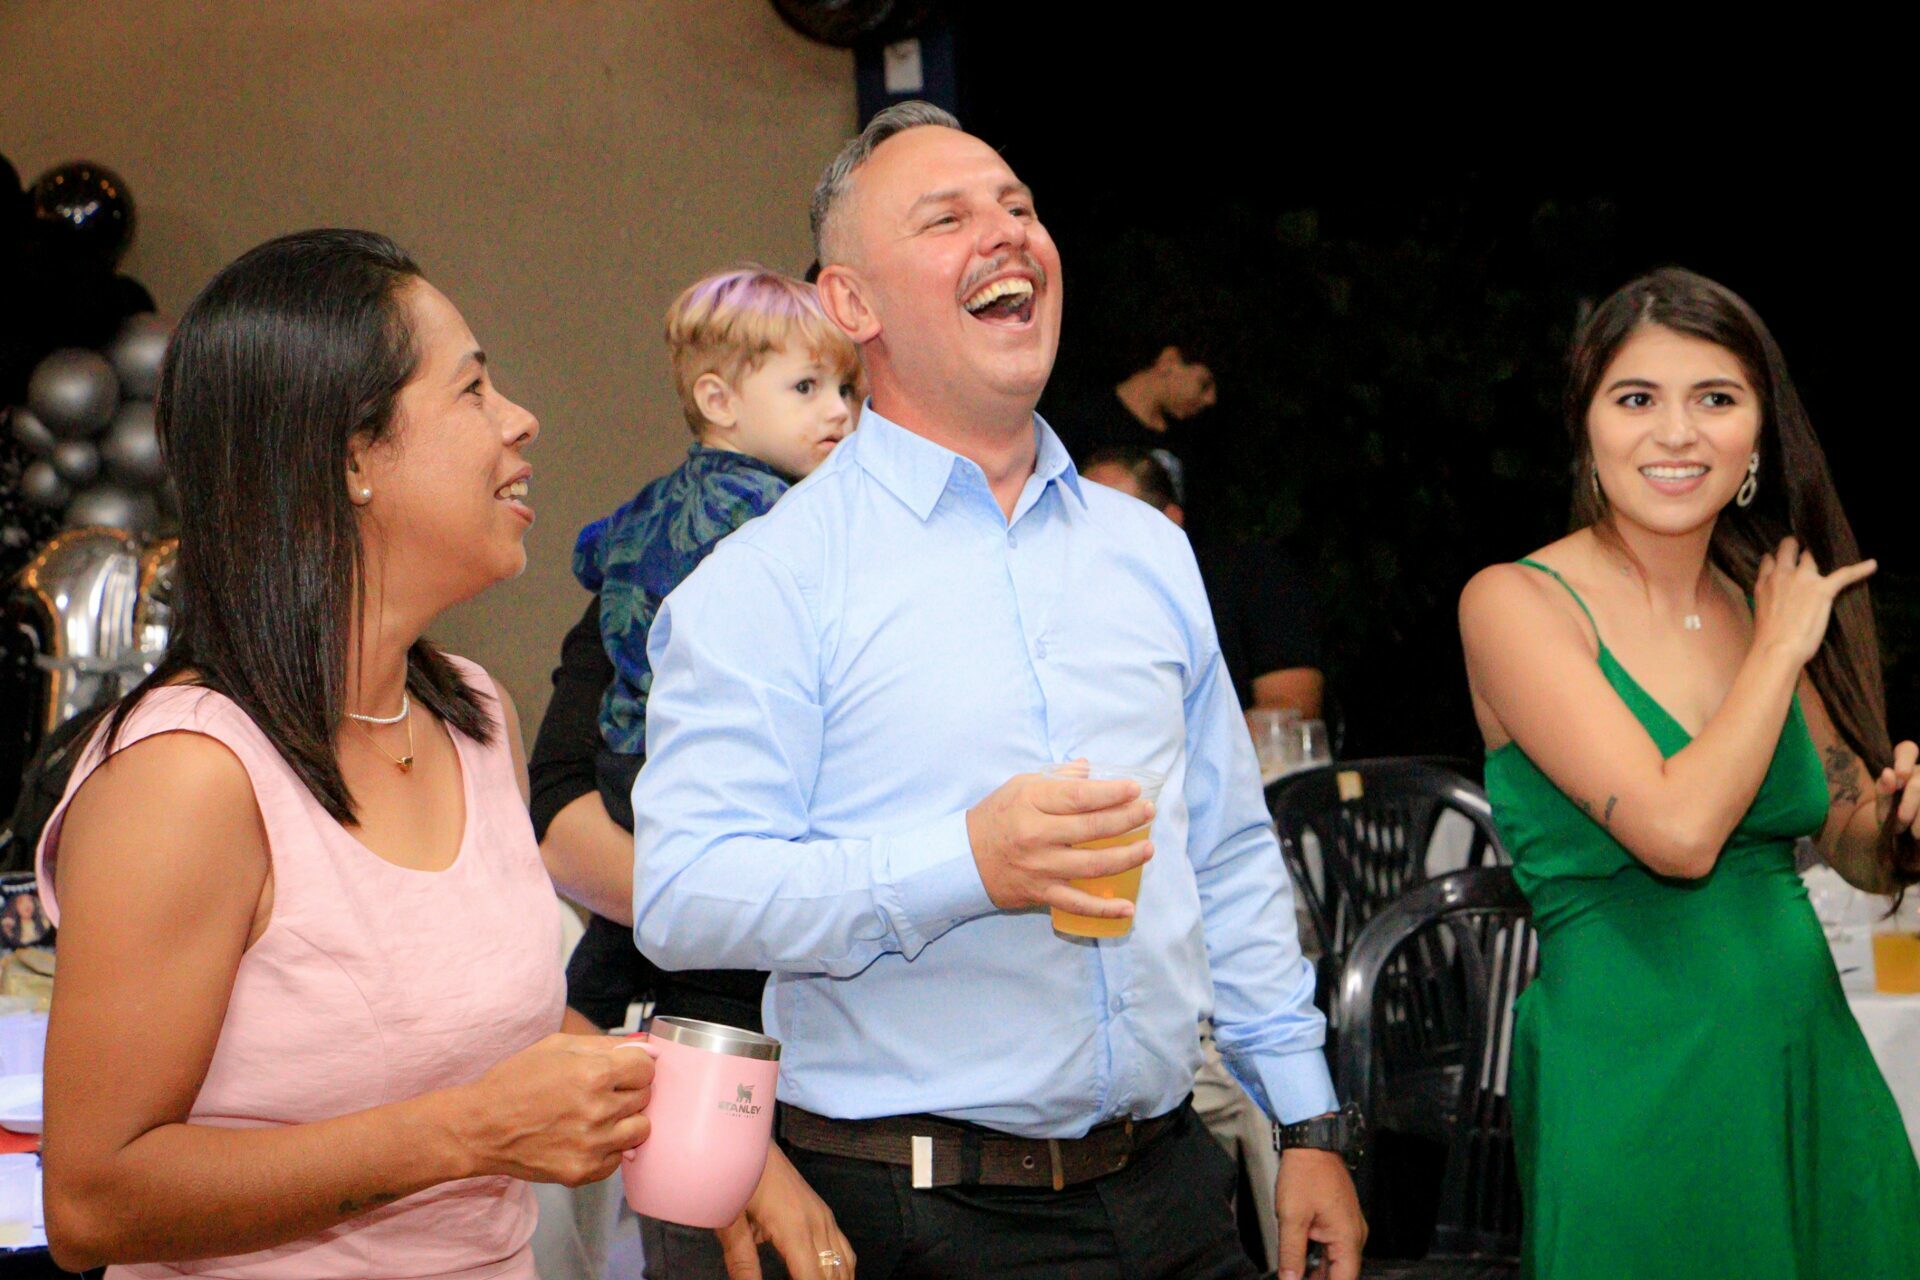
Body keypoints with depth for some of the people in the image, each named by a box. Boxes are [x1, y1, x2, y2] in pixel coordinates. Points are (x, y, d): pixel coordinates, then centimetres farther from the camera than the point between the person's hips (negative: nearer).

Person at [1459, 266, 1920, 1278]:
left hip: (1813, 1071, 6)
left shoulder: (1761, 603, 8)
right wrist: (1780, 649, -10)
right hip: (1632, 1073, -6)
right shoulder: (1516, 603, -11)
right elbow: (1677, 832, -23)